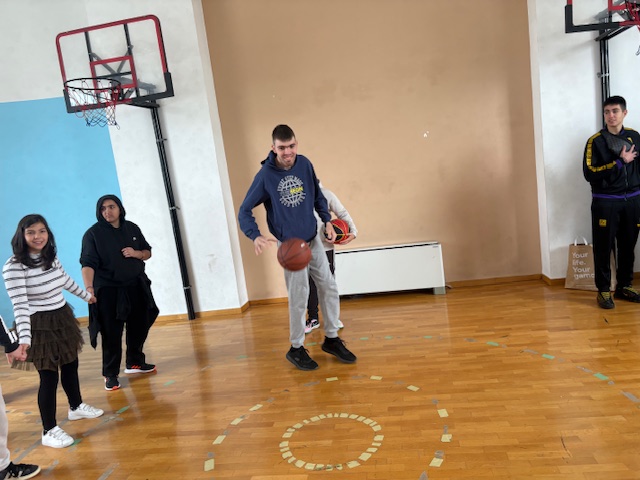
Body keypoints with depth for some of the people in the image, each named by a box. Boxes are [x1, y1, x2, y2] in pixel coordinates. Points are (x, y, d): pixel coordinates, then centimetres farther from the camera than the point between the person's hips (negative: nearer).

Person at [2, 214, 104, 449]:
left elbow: (65, 280, 20)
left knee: (71, 366, 20)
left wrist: (86, 295, 33)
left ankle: (76, 407, 42)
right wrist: (24, 338, -31)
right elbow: (19, 305, -25)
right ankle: (49, 431, 13)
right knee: (49, 376, -2)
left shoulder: (51, 257, 2)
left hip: (63, 318, 7)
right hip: (39, 326, -7)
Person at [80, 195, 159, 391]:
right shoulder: (93, 234, -8)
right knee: (111, 333, -3)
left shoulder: (132, 228, 7)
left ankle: (134, 362, 32)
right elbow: (88, 264, -18)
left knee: (139, 327, 13)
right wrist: (89, 288, -31)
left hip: (136, 287, 5)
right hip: (108, 291, -5)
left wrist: (136, 253, -8)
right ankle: (110, 374, 10)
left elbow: (148, 253, 14)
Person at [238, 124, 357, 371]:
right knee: (298, 297, 0)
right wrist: (255, 236, -29)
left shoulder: (305, 164, -3)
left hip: (314, 240, 5)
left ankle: (331, 339, 27)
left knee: (329, 288, 9)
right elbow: (244, 211, -12)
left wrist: (327, 220, 1)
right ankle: (296, 348, 19)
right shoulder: (265, 175, -15)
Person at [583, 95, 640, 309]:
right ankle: (604, 290, 10)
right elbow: (589, 173, -14)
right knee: (604, 248, 0)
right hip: (605, 202, -4)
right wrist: (619, 162, -18)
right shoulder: (595, 141, -5)